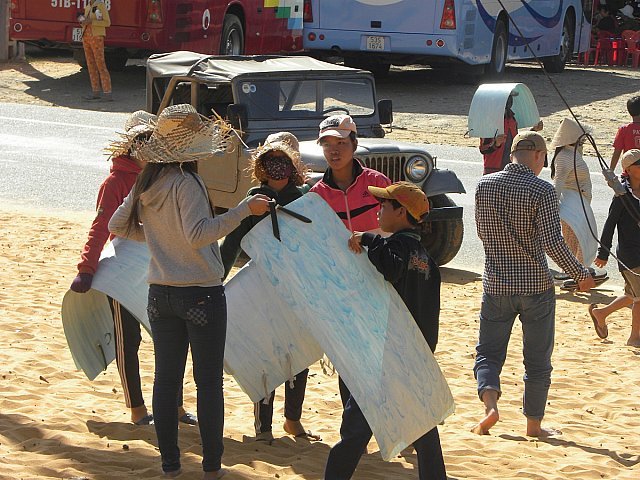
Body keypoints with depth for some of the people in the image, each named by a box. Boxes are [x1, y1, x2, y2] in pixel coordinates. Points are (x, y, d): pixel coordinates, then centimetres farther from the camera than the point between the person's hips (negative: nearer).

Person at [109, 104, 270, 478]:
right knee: (209, 381, 3)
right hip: (202, 294, -6)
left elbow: (117, 225, 14)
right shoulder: (186, 183, -17)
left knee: (166, 378, 12)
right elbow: (197, 234, -28)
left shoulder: (145, 184, 5)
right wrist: (244, 210, -29)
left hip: (161, 294, 7)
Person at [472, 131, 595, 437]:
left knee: (488, 352, 12)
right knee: (537, 360, 12)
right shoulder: (542, 191, -13)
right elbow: (552, 243, -19)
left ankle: (490, 403, -13)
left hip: (496, 284, 3)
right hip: (536, 286, -2)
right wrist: (580, 274, -7)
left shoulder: (484, 185, 0)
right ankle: (534, 424, 18)